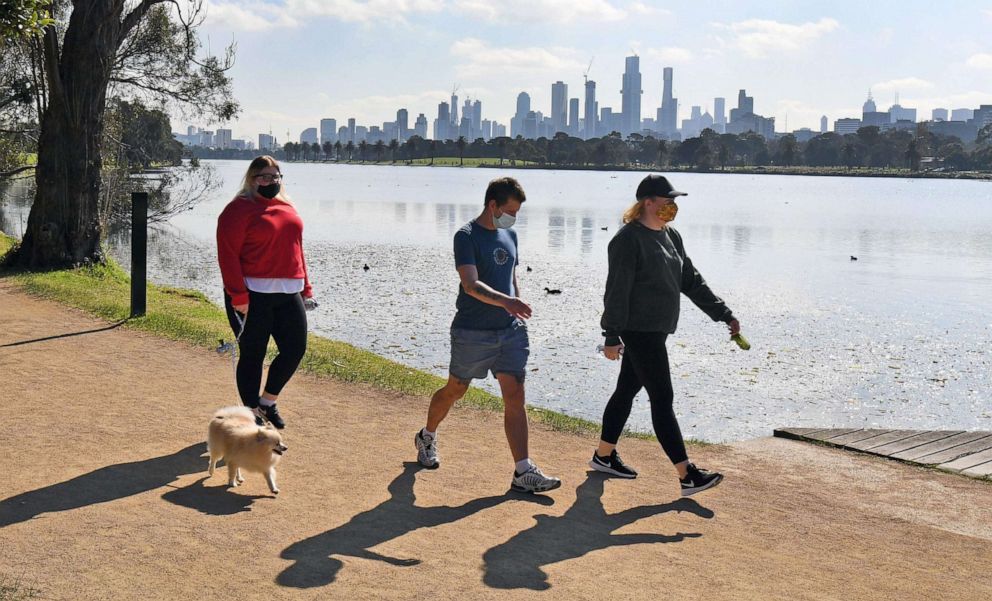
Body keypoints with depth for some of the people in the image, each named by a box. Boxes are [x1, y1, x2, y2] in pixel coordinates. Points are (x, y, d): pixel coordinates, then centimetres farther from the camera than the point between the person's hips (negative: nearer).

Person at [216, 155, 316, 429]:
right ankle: (253, 413, 15)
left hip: (288, 294, 7)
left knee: (295, 349, 5)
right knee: (253, 355, 2)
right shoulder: (239, 210, -6)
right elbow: (228, 255, -12)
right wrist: (238, 297, -18)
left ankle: (268, 401, 25)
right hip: (253, 296, -7)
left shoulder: (287, 208, 16)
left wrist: (305, 288, 16)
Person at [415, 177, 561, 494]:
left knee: (515, 397, -4)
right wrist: (505, 301, -39)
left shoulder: (509, 235, 10)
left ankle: (523, 472, -6)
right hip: (472, 332, -5)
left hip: (510, 331, 5)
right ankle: (427, 437, 40)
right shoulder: (466, 236, -12)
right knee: (455, 391, 13)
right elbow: (471, 285, -25)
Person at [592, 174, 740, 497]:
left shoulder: (671, 237, 14)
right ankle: (687, 476, -9)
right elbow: (617, 291, -16)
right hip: (639, 331, -9)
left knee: (627, 390, 17)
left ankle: (604, 455, 31)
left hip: (656, 330, 9)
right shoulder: (628, 239, -13)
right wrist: (612, 337, -18)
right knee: (662, 398, -9)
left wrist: (724, 314, 13)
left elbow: (692, 282, 18)